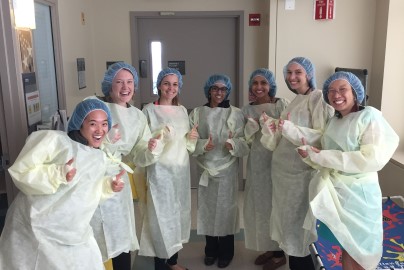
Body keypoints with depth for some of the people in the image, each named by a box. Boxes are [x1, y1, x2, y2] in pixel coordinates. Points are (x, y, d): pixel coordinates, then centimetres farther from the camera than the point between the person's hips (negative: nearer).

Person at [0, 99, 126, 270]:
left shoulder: (101, 158, 6)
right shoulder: (55, 140, -15)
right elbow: (20, 171, -18)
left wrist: (109, 186, -3)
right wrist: (58, 173, -30)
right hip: (34, 230, -5)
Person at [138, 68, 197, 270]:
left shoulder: (182, 110, 10)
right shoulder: (149, 110, -6)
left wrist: (190, 137, -3)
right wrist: (159, 135, -23)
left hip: (181, 169, 6)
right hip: (160, 170, -6)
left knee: (179, 212, 13)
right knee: (162, 214, -3)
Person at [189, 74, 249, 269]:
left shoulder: (235, 113, -2)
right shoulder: (197, 113, 2)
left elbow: (243, 142, -8)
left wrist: (233, 144, -29)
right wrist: (203, 145, -22)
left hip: (227, 169, -2)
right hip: (205, 168, 2)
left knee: (226, 209, 6)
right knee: (207, 208, 11)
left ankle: (226, 253, 25)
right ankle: (211, 250, 30)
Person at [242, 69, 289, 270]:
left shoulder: (282, 104, -7)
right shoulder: (247, 110, 7)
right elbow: (246, 140, 3)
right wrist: (253, 124, -13)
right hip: (257, 163, 5)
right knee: (259, 205, 12)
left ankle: (280, 253, 21)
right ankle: (269, 248, 31)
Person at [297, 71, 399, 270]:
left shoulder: (369, 116, -10)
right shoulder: (333, 122, 9)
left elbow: (373, 158, -23)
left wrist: (322, 156, -21)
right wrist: (310, 154, -10)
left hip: (357, 194, -5)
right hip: (334, 192, 6)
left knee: (358, 251, 7)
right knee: (345, 246, 16)